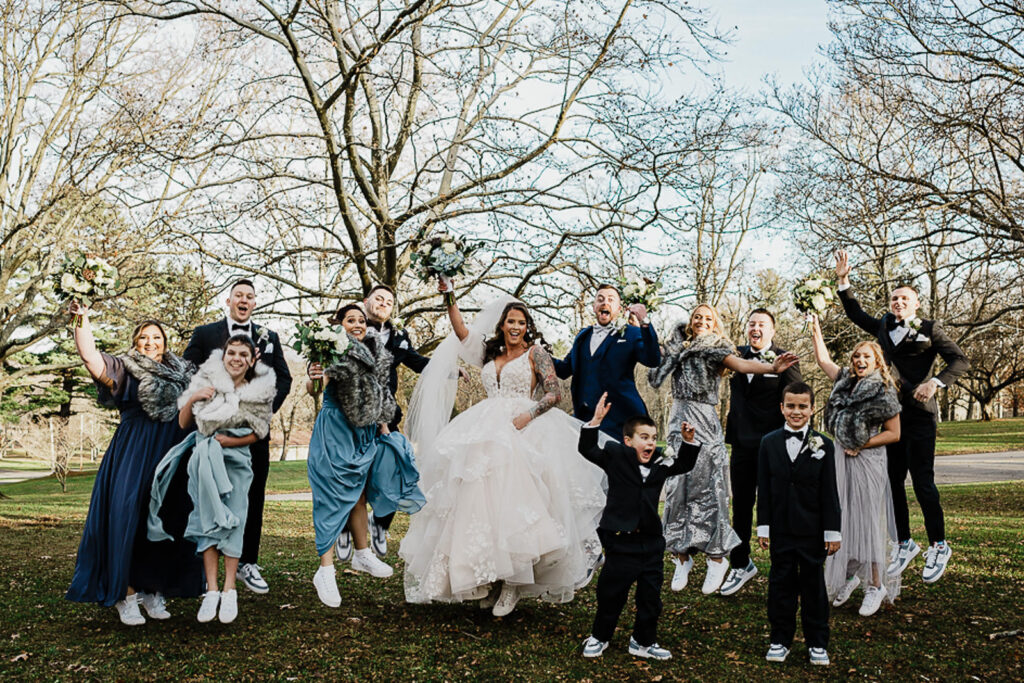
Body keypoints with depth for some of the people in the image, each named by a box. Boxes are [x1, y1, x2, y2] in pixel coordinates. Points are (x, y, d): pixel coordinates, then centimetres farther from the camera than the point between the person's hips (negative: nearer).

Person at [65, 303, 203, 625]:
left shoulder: (181, 373, 15)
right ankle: (126, 595, 2)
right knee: (128, 520, -6)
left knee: (165, 525, 4)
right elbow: (90, 357, -11)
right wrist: (83, 320, -17)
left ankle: (153, 592, 15)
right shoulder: (124, 369, 5)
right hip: (133, 459, -3)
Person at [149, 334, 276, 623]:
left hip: (236, 461, -1)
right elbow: (184, 424, 5)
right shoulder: (206, 380, 0)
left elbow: (256, 434, 1)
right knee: (206, 520, -4)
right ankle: (211, 590, 0)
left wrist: (225, 440, -12)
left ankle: (229, 590, 0)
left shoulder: (261, 389, 0)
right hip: (204, 460, 1)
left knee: (232, 521, -6)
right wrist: (192, 399, -13)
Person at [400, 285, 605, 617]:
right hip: (487, 433, 5)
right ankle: (491, 579, 1)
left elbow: (554, 393, -2)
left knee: (512, 497, -18)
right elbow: (460, 330, 15)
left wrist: (528, 415, -16)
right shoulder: (490, 356, 21)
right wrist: (448, 294, 8)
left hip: (523, 430, -5)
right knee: (483, 498, -6)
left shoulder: (535, 352, 7)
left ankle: (512, 581, -13)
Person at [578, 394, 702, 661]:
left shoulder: (660, 463, 4)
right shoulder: (616, 456, -9)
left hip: (651, 541, 5)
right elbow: (588, 449, -18)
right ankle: (599, 636, 30)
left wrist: (688, 441, -3)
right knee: (611, 594, 9)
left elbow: (684, 464, 15)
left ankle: (643, 641, 32)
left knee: (651, 597, 13)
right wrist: (595, 421, -32)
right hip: (621, 541, -5)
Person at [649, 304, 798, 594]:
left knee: (707, 488, -5)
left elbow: (740, 364, -16)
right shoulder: (677, 349, 14)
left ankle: (717, 557, 4)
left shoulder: (716, 349, 1)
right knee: (677, 488, 2)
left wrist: (771, 368, -36)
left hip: (704, 423, -4)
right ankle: (682, 557, 9)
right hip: (679, 421, 4)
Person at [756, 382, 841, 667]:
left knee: (814, 585, 9)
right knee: (781, 584, 9)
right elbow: (764, 489, 3)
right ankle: (780, 639, 22)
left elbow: (829, 492, -2)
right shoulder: (769, 443, 2)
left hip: (812, 530, -1)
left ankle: (817, 643, 22)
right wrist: (763, 527, 1)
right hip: (781, 530, 1)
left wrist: (832, 531, -4)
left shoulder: (823, 445, -2)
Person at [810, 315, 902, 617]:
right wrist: (816, 329, 18)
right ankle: (849, 575, 21)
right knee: (842, 518, 9)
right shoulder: (846, 381, 8)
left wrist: (861, 445, -11)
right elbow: (823, 360, 22)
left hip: (867, 460, -6)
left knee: (867, 521, -3)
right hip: (841, 457, 6)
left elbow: (894, 433, -8)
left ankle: (875, 584, 6)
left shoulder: (883, 392, -9)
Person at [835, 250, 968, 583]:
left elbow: (960, 361, -3)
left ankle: (938, 546, 12)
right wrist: (843, 280, 18)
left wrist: (935, 382, -18)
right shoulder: (884, 326, 14)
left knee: (922, 482, -5)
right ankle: (905, 544, 21)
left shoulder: (930, 330, 1)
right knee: (892, 481, 8)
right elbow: (855, 314, 28)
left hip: (919, 415, -5)